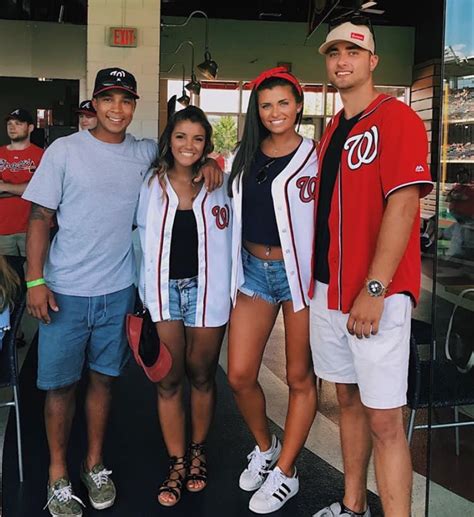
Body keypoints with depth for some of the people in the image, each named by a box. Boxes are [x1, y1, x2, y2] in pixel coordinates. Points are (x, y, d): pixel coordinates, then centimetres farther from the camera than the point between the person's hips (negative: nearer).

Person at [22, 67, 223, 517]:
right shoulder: (65, 150, -4)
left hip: (119, 290, 3)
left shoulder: (145, 153, 4)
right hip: (65, 291, -2)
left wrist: (207, 160, 0)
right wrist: (35, 281, -10)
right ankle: (58, 475, 23)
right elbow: (40, 217, -3)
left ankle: (94, 465, 31)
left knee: (103, 377, 13)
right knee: (60, 383, 5)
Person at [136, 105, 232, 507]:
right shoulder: (150, 185, 4)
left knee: (201, 376, 11)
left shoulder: (219, 186, 3)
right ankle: (177, 462, 18)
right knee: (168, 380, 4)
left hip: (206, 289, 0)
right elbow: (139, 236, 9)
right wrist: (139, 290, 5)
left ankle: (198, 451, 31)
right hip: (163, 289, 1)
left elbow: (230, 241, 6)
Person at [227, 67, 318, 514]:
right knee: (239, 376, 4)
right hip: (253, 269, 5)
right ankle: (265, 447, 32)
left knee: (300, 377, 5)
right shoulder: (244, 157, 10)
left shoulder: (315, 157, -5)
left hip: (299, 271, -4)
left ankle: (285, 472, 22)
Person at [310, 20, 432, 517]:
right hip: (328, 289, 8)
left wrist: (374, 289, -21)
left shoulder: (397, 118, -7)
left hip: (377, 294, -7)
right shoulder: (332, 131, 16)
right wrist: (318, 279, 14)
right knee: (348, 399, 16)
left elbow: (402, 205, -16)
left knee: (384, 419, -5)